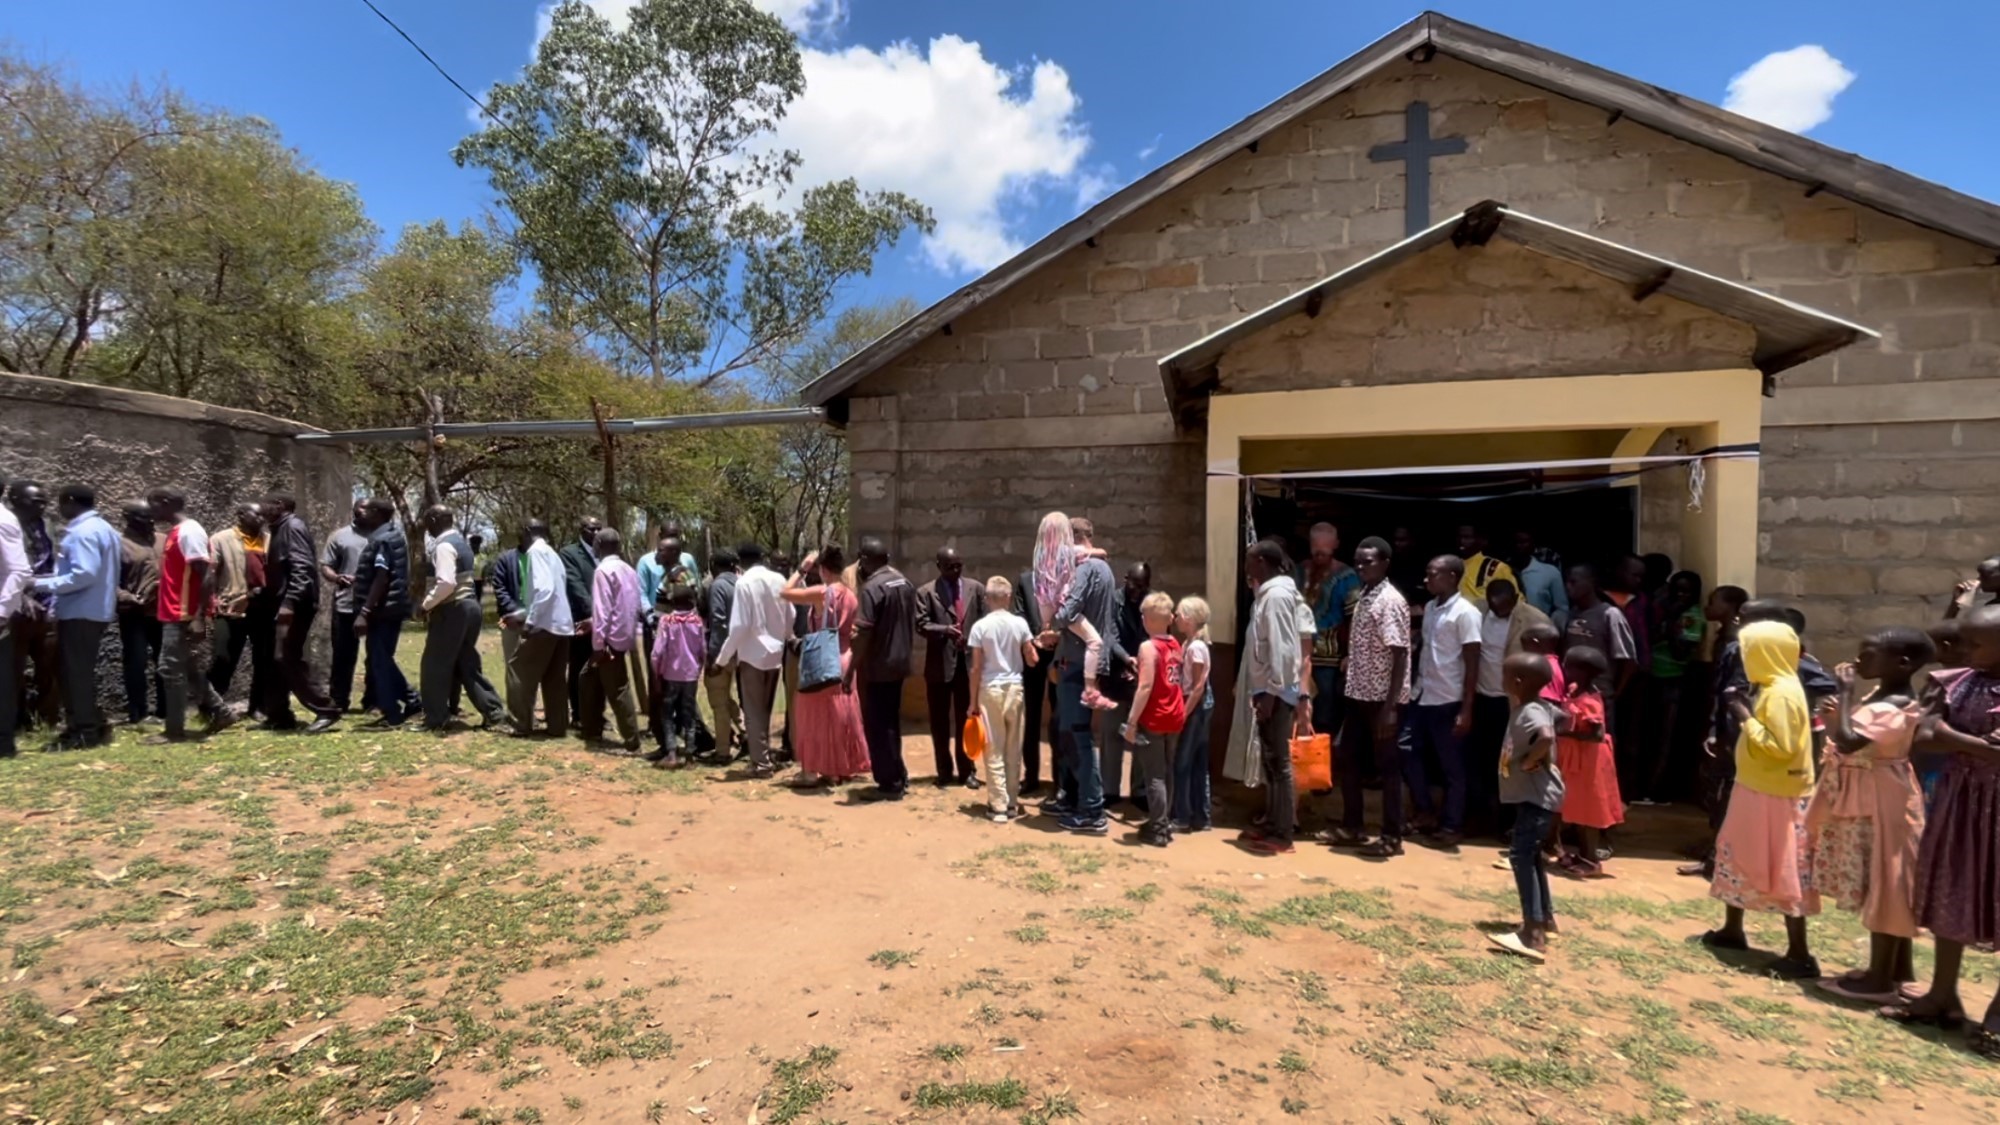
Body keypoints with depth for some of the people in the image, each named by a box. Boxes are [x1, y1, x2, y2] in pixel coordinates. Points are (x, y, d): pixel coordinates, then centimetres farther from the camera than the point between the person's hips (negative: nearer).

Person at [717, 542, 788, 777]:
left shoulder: (744, 582, -14)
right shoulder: (779, 580, 1)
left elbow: (739, 625, -17)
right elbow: (790, 617, 8)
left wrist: (723, 657, -8)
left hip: (752, 654, -5)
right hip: (775, 653, 5)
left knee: (754, 712, 4)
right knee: (765, 710, 18)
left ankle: (761, 764, 4)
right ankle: (765, 757, 25)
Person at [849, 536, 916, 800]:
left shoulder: (872, 587, -18)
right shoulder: (905, 583, 7)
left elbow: (863, 633, -22)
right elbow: (912, 624, 13)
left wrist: (849, 671, -18)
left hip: (876, 667, -8)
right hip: (898, 663, 8)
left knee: (877, 725, 2)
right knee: (891, 721, 19)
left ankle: (889, 784, 6)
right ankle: (899, 775, 27)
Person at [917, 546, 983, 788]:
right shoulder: (926, 592, 0)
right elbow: (922, 624, -9)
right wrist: (945, 629, -26)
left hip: (969, 661, 1)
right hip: (940, 664, -1)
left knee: (966, 718, 8)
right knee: (940, 720, 8)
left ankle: (967, 770, 19)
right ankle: (945, 771, 21)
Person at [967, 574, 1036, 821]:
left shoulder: (980, 626, -7)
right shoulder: (1020, 624, -2)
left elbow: (977, 667, -7)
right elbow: (1032, 660, 2)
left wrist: (974, 699, 1)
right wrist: (1035, 645, 22)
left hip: (990, 690, -2)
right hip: (1014, 689, 2)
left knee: (994, 750, 3)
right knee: (1013, 749, 11)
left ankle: (998, 806, 4)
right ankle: (1012, 803, 18)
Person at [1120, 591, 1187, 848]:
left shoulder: (1148, 647, -15)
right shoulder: (1176, 645, 7)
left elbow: (1145, 687, -21)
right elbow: (1180, 680, 9)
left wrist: (1132, 721, -18)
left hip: (1153, 720, -7)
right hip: (1175, 717, 7)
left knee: (1153, 776, 0)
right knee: (1167, 772, 16)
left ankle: (1157, 830, 5)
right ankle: (1165, 823, 24)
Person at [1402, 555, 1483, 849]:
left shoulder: (1465, 613, -12)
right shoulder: (1430, 608, 10)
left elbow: (1472, 664, -13)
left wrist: (1466, 709, -15)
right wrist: (1417, 682, 12)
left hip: (1449, 701, -7)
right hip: (1423, 697, 8)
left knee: (1452, 767, 4)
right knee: (1407, 752, 9)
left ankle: (1451, 827, 17)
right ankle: (1427, 812, 24)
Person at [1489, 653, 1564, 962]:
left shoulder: (1529, 713, -23)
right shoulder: (1541, 706, 8)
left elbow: (1546, 738, -43)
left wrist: (1529, 761, -25)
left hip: (1537, 796, -11)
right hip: (1532, 794, 11)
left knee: (1521, 855, -14)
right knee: (1530, 854, 21)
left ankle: (1533, 934, -16)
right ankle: (1546, 916, 35)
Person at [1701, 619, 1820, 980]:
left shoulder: (1781, 693, -21)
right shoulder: (1775, 688, 9)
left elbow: (1778, 747, -26)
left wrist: (1745, 717, -19)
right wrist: (1748, 710, 5)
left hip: (1775, 796, -10)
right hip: (1759, 789, 10)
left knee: (1783, 872, -3)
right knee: (1737, 856, 18)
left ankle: (1800, 955, 5)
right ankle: (1732, 930, 30)